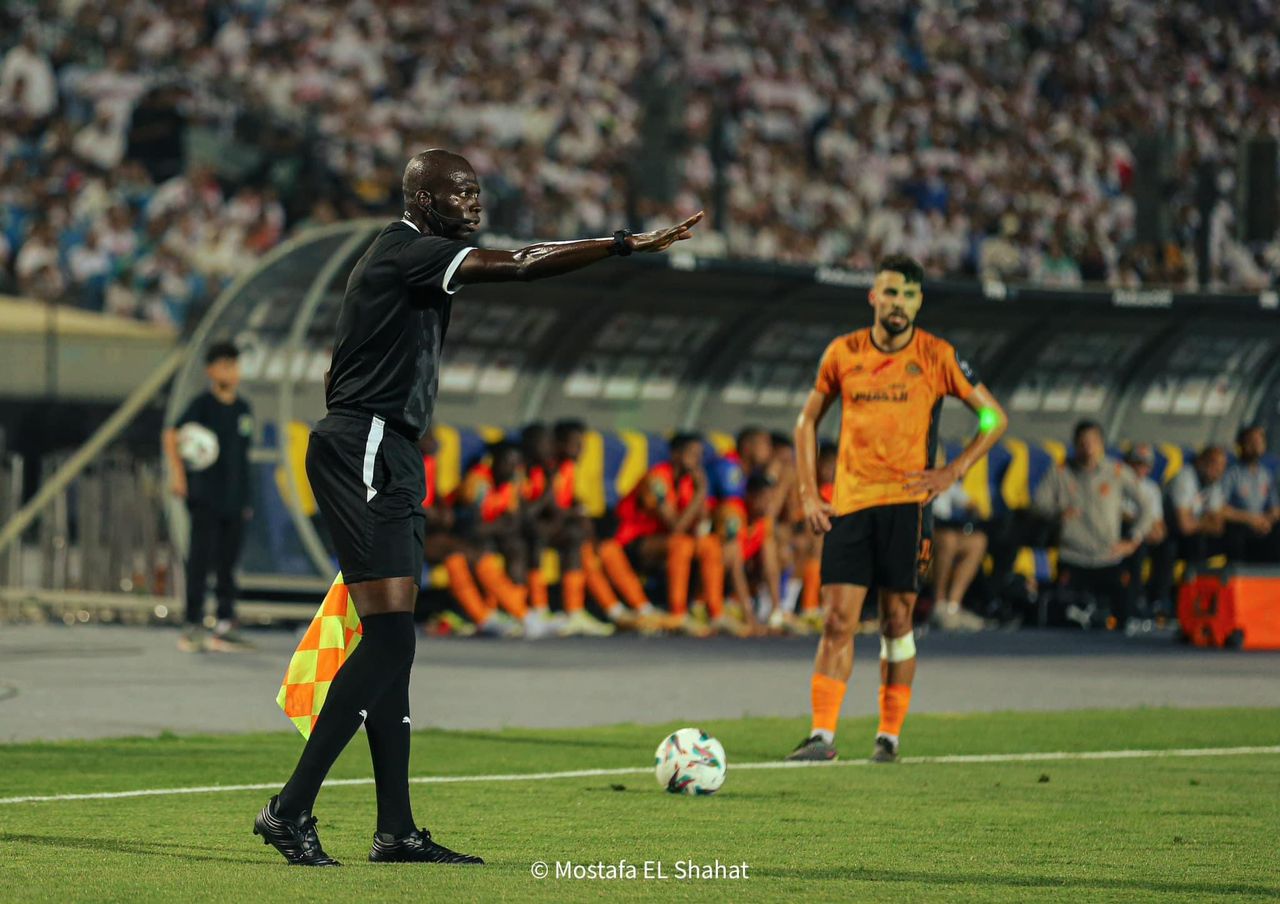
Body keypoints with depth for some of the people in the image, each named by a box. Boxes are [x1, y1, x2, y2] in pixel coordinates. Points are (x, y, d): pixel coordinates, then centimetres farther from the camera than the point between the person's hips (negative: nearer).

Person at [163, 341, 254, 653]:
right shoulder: (202, 404, -5)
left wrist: (247, 498, 18)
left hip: (234, 499, 6)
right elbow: (171, 436, -13)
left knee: (228, 563, 8)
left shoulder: (243, 409, 13)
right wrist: (177, 473, -25)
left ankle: (225, 627, 13)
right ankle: (193, 626, -2)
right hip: (205, 498, -6)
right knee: (201, 560, -6)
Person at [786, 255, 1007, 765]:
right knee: (837, 620, -5)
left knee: (896, 620, 1)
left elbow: (994, 418, 7)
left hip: (905, 502, -2)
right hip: (848, 504, 2)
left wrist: (952, 473, -3)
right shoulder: (843, 353, 6)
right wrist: (809, 494, 8)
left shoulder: (937, 357, 0)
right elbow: (808, 421, 17)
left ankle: (889, 736, 10)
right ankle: (823, 735, -4)